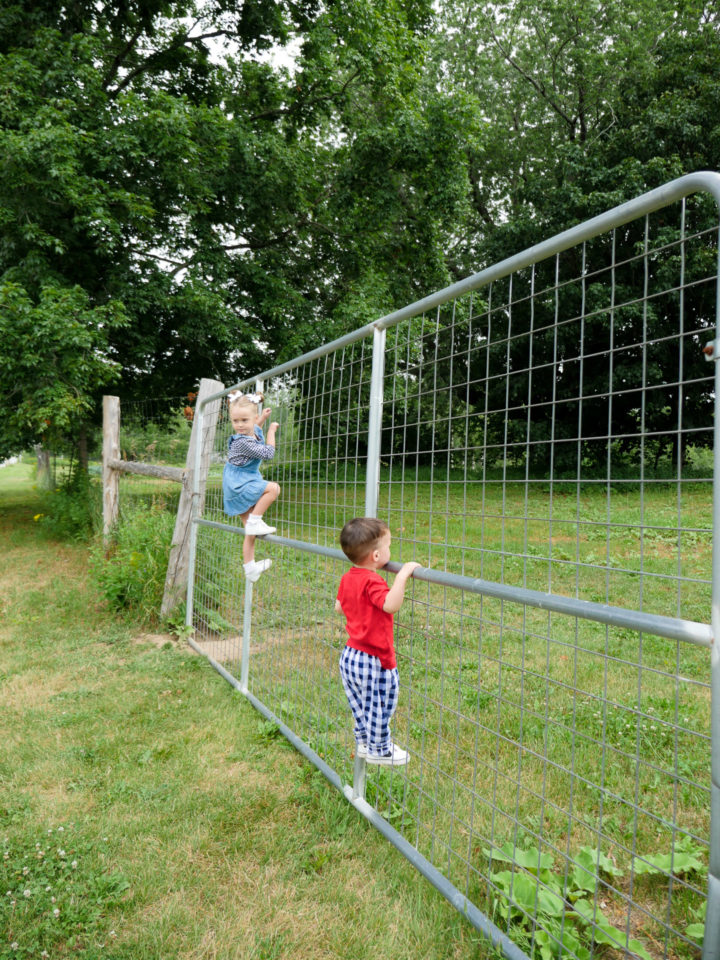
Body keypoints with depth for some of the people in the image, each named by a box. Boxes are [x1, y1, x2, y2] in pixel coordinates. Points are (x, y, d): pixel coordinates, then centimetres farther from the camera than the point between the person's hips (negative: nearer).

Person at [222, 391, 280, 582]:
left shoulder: (254, 432, 3)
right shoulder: (242, 442, -25)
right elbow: (268, 453, -20)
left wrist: (263, 418, 20)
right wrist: (271, 431, -10)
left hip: (242, 487, 9)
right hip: (239, 486, -9)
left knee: (250, 532, 11)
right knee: (273, 488, -27)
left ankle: (249, 567, 18)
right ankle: (254, 522, -19)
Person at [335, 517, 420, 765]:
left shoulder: (347, 578, 2)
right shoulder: (371, 582, -26)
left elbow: (338, 607, 18)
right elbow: (391, 605, -43)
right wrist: (402, 575, -41)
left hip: (349, 656, 9)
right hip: (372, 661, -9)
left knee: (360, 705, 24)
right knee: (379, 706, 12)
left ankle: (364, 742, 41)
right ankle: (379, 750, 28)